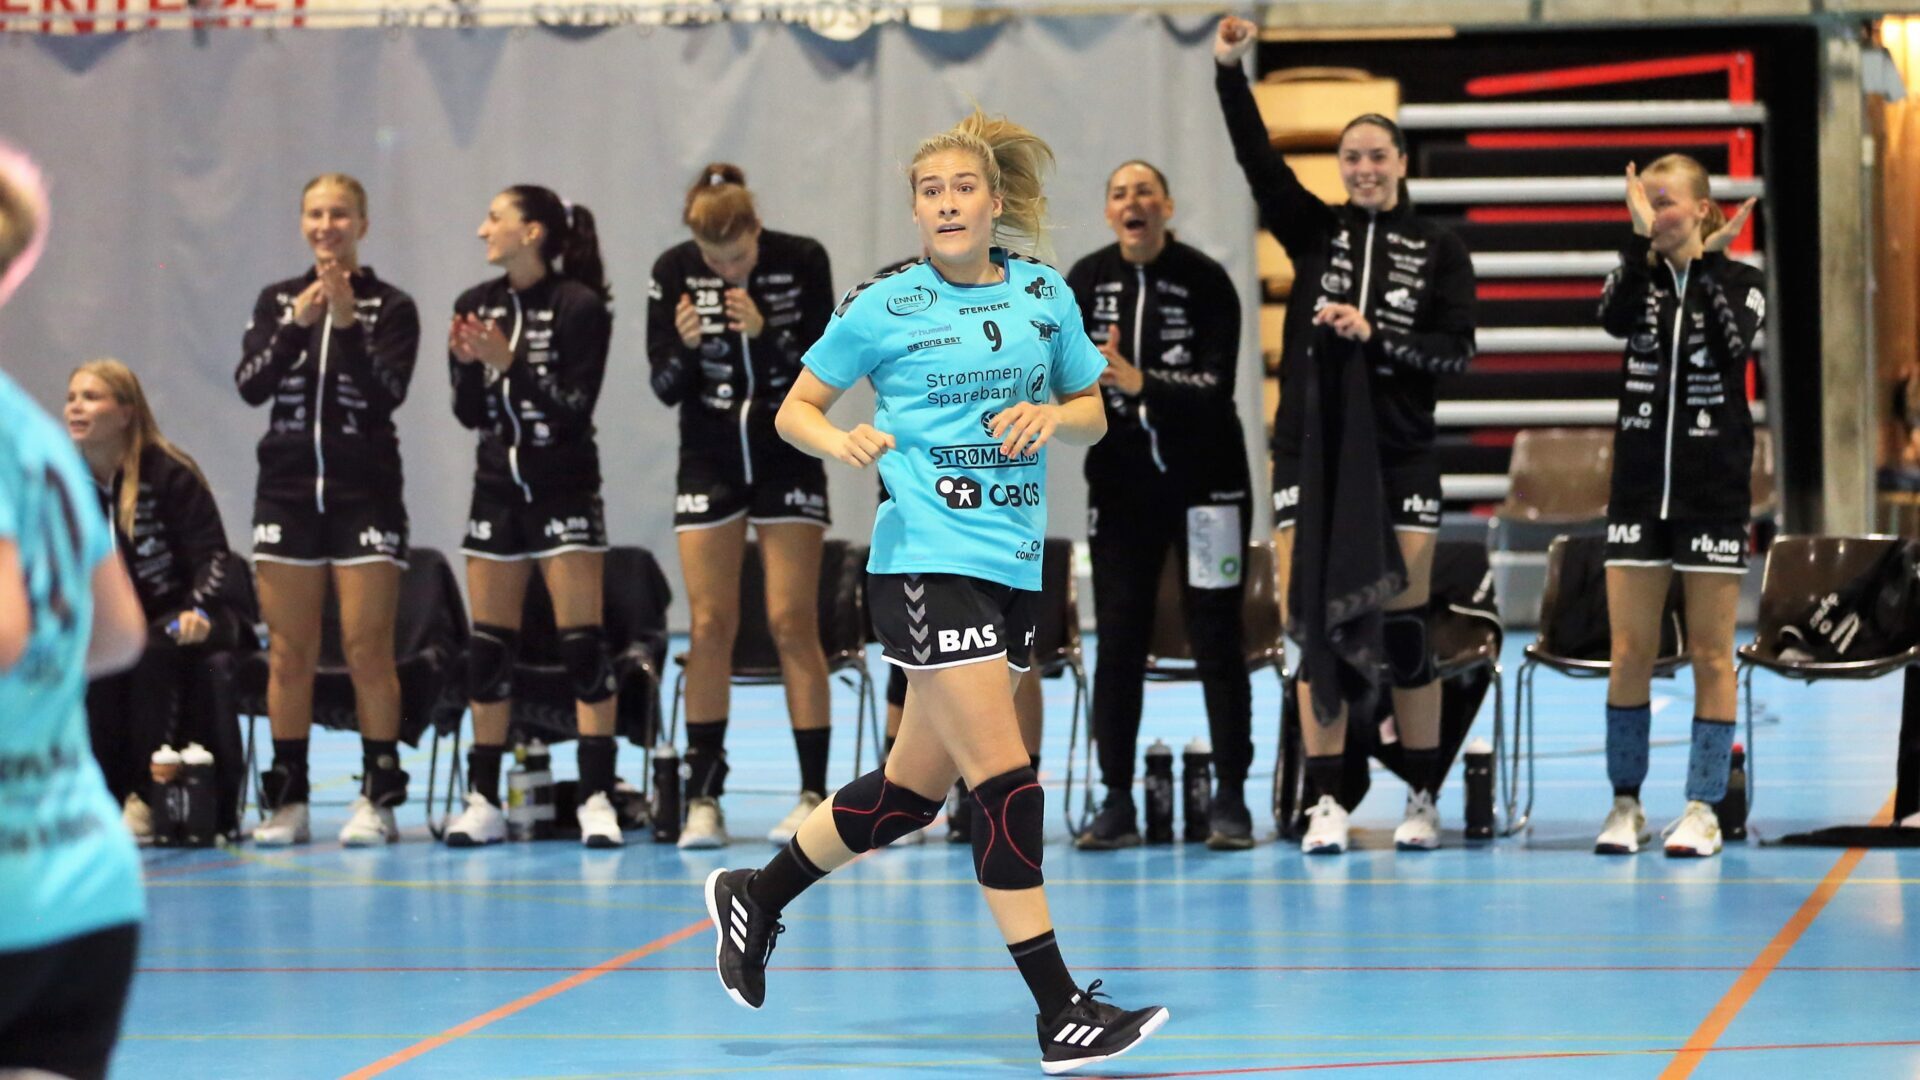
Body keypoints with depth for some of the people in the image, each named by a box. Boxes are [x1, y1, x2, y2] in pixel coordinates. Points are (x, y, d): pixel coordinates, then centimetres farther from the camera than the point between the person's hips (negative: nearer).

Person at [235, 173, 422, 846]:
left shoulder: (390, 307, 0)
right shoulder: (277, 301, 9)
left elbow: (388, 393, -13)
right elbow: (250, 385, -4)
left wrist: (347, 322, -22)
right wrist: (297, 326, -17)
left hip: (364, 494, -3)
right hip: (287, 492, 3)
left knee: (368, 650, -4)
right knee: (288, 653, 4)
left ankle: (378, 798, 1)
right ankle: (287, 800, 9)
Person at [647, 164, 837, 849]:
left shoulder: (802, 262, -11)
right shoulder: (674, 272, -8)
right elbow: (665, 386, -5)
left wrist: (765, 333, -26)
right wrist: (685, 346, -25)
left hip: (788, 462, -1)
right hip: (710, 464, 1)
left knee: (792, 622, -5)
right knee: (710, 626, -2)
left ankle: (813, 794, -2)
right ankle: (703, 799, 1)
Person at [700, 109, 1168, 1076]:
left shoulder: (1046, 297, 8)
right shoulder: (882, 306, -3)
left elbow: (1092, 414, 17)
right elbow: (795, 409, 4)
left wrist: (1053, 415, -6)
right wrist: (841, 440, -17)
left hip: (1013, 564, 6)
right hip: (927, 560, -6)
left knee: (912, 787, 12)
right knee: (1005, 781, -12)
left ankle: (756, 895, 33)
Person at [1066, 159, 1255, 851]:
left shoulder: (1205, 280, -10)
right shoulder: (1087, 280, 0)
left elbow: (1217, 386, -18)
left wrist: (1141, 384, -31)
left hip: (1204, 477, -3)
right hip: (1121, 480, 3)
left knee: (1215, 638, 0)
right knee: (1118, 639, 2)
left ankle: (1230, 800, 5)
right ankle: (1117, 802, 7)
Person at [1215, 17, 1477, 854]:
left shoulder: (1439, 251, 4)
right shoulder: (1314, 230, 8)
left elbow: (1456, 350, -3)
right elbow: (1256, 158, -3)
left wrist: (1375, 334, -16)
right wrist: (1228, 69, -14)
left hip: (1399, 454, -1)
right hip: (1309, 447, 1)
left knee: (1403, 622, -1)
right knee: (1314, 620, -2)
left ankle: (1423, 800, 8)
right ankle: (1326, 803, 1)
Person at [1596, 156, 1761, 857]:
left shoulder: (1739, 281, 1)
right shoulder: (1639, 275, 6)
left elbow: (1732, 342, -19)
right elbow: (1615, 319, -17)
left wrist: (1706, 260, -18)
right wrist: (1641, 241, -23)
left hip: (1712, 488, -2)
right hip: (1639, 484, 2)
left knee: (1710, 653, 1)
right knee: (1629, 653, 1)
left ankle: (1703, 810, 5)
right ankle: (1626, 805, 9)